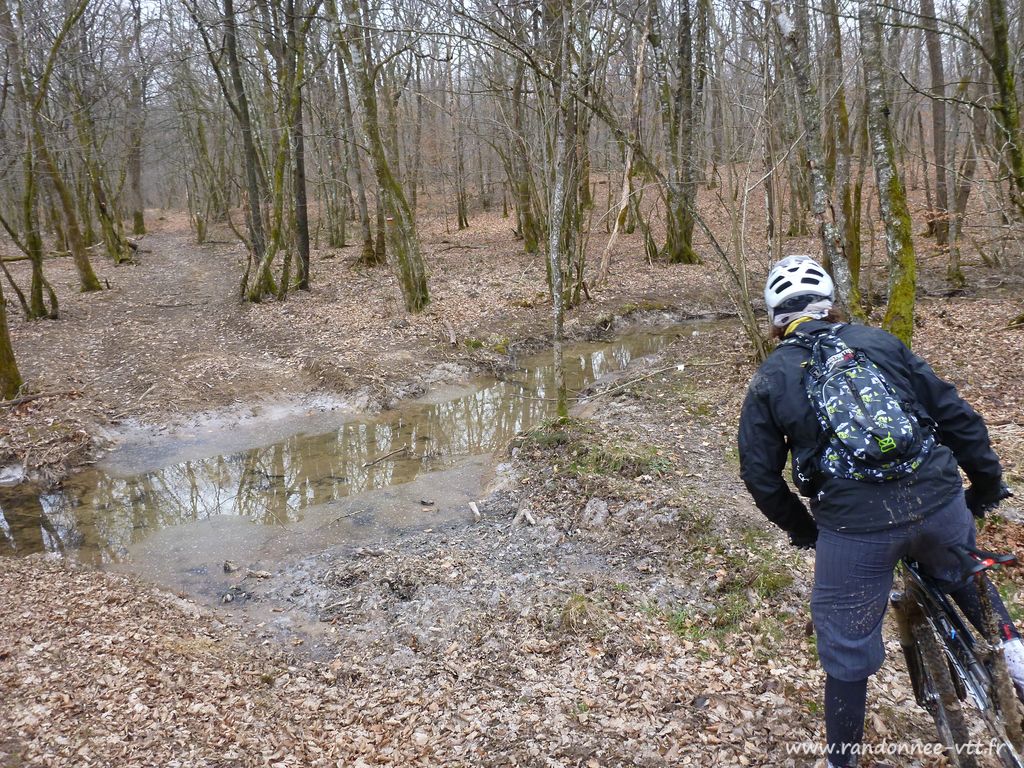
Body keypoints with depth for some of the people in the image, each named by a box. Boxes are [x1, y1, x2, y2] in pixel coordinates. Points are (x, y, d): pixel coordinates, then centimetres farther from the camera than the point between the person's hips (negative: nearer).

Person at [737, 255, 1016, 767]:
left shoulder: (769, 380, 6)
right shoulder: (879, 342, 10)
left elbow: (760, 475, 6)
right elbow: (954, 413, 8)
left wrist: (803, 530, 21)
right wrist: (987, 482, 20)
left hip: (852, 527, -2)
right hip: (938, 500, 2)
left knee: (846, 649, 15)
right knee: (962, 572, 37)